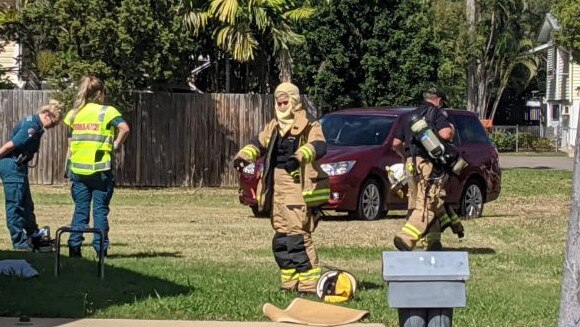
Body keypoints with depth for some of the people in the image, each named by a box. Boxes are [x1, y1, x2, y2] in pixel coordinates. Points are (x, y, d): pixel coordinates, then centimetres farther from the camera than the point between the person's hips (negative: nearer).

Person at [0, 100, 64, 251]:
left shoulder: (35, 125, 11)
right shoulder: (31, 128, -22)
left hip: (18, 167, 10)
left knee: (26, 204, 16)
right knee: (15, 205, -5)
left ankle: (35, 238, 25)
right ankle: (20, 243, -1)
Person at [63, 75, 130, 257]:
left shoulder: (74, 113, 9)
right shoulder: (107, 112, -5)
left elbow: (70, 145, 13)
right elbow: (124, 128, -20)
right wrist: (116, 145, -6)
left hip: (78, 168, 4)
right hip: (100, 168, -4)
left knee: (80, 209, 10)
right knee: (100, 209, 3)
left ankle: (74, 246, 5)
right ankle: (100, 247, 1)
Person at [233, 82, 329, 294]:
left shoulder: (308, 127, -8)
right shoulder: (273, 127, 17)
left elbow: (319, 146, -24)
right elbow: (258, 144, 14)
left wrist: (299, 157, -43)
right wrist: (243, 156, -7)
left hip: (299, 190, -8)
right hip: (277, 188, 8)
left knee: (298, 237, -15)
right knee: (281, 239, 12)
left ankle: (309, 285, -14)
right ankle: (290, 283, 22)